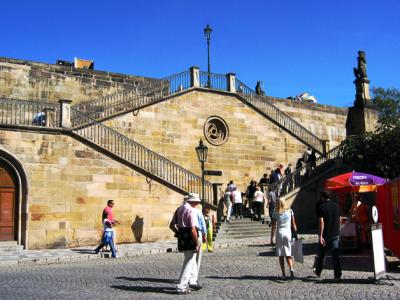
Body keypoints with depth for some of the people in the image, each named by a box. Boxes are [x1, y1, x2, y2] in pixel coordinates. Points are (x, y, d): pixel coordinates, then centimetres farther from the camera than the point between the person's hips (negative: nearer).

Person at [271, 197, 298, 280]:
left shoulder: (276, 213, 0)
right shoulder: (290, 211, 3)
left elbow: (274, 227, -1)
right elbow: (293, 225, 3)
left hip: (279, 234, -1)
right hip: (288, 233, 1)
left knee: (281, 255, 7)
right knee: (288, 254, 7)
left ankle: (283, 274, 5)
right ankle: (291, 269, -18)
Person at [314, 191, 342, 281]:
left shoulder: (321, 207, -11)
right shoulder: (335, 206, 6)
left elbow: (321, 222, -18)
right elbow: (339, 220, 13)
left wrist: (320, 236, -18)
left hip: (325, 235, -4)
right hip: (335, 235, 4)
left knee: (321, 255, 12)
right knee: (335, 255, 3)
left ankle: (318, 272, 27)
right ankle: (337, 275, -1)